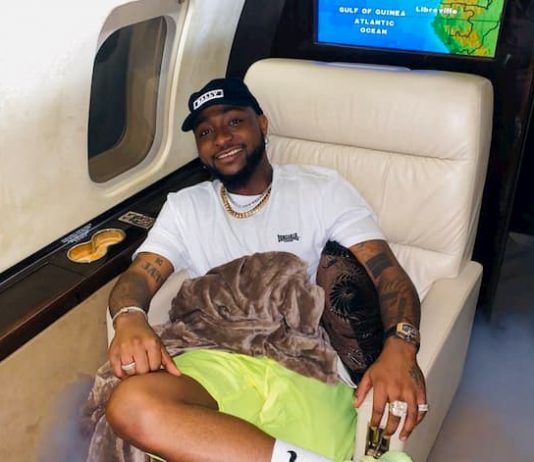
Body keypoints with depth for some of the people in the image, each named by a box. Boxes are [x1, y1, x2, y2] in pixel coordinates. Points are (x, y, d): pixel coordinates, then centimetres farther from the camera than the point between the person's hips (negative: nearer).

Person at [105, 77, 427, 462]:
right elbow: (139, 275, 4)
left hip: (308, 365, -3)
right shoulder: (184, 207, 14)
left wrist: (400, 348, -24)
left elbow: (388, 273, -2)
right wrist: (130, 319, -23)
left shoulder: (323, 189, 7)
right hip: (220, 361, 4)